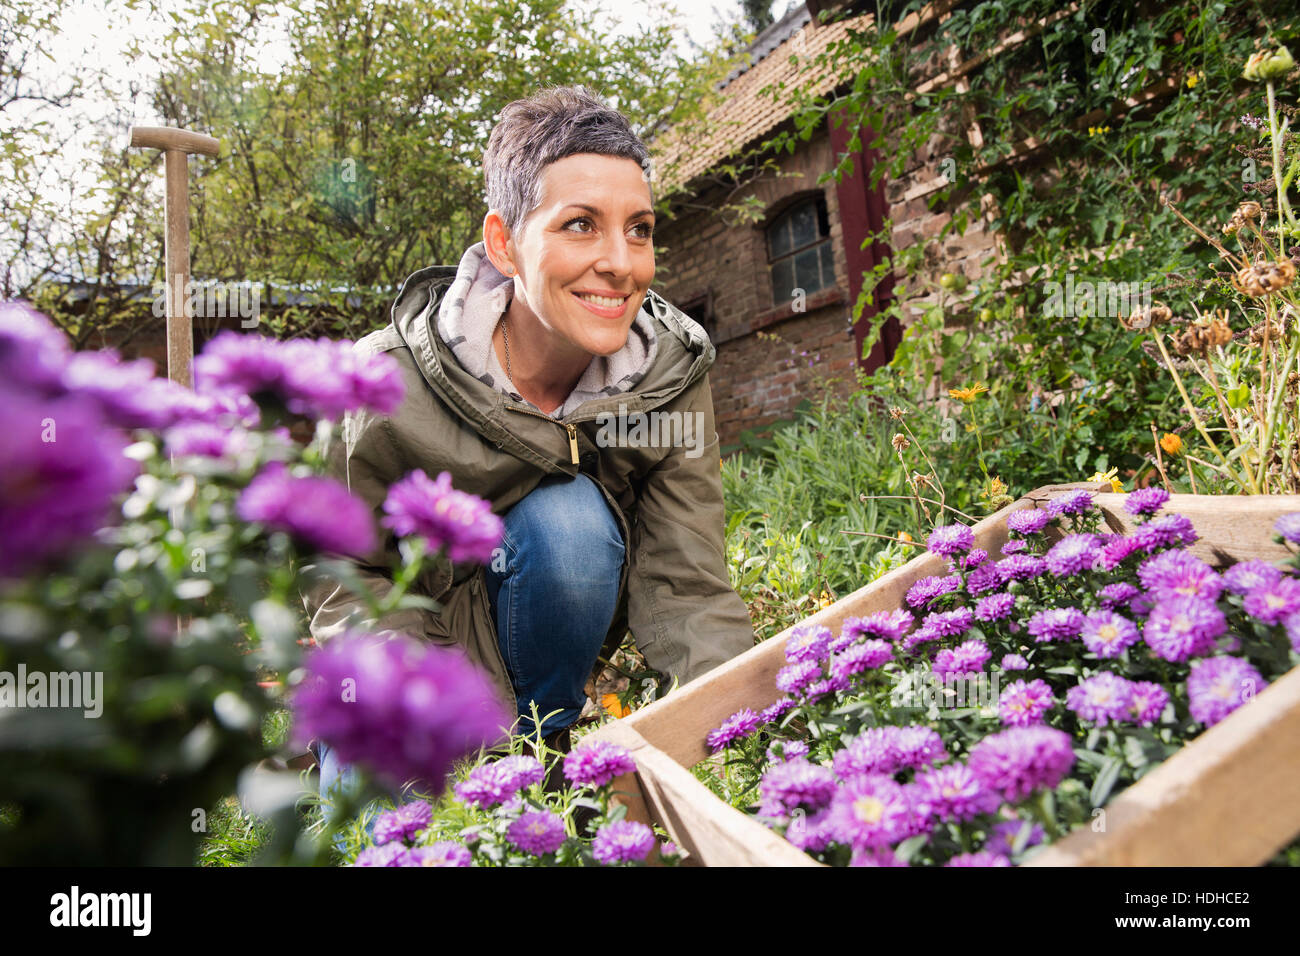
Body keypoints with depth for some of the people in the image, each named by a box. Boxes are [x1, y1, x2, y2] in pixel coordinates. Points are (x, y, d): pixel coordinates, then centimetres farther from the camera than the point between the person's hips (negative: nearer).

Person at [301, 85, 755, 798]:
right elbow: (342, 575, -15)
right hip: (415, 632, 0)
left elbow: (684, 587, -23)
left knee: (567, 518, -30)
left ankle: (545, 745, -7)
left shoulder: (672, 372, -19)